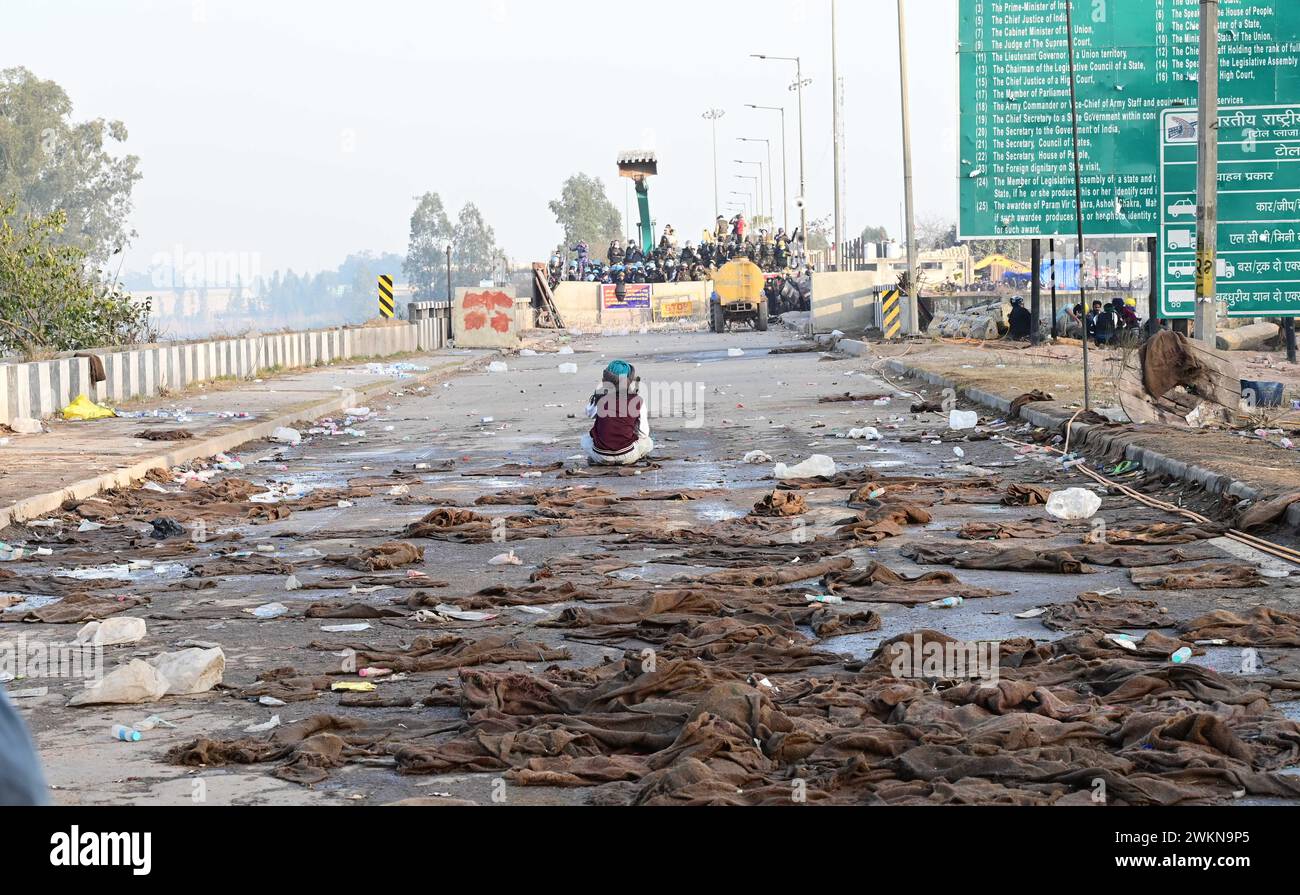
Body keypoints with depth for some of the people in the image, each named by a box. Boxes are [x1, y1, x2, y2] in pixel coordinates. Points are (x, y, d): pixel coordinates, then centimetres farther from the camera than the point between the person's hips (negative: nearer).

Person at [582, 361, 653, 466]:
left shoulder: (600, 398, -2)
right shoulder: (638, 401, -4)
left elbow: (589, 414, 20)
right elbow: (643, 434, -1)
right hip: (627, 456, -1)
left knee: (585, 440, 34)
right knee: (648, 442, 28)